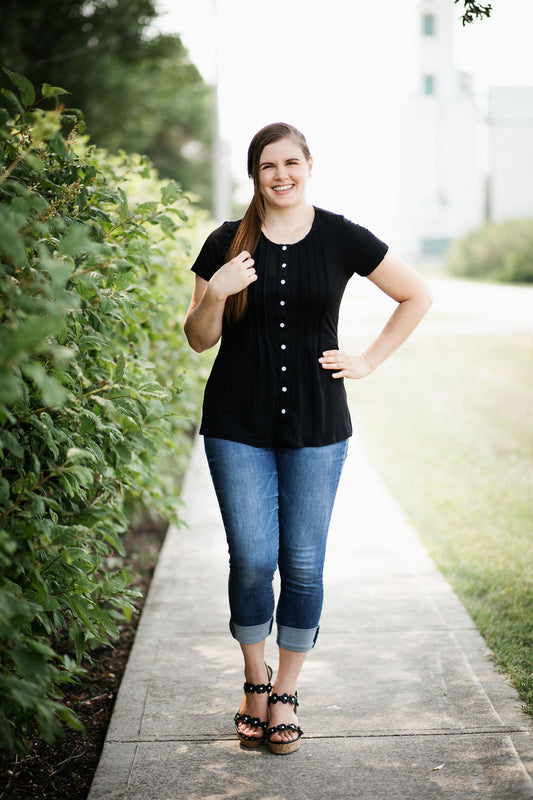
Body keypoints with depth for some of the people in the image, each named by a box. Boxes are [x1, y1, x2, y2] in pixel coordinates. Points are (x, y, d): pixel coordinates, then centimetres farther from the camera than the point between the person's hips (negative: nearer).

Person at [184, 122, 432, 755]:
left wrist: (370, 360, 6)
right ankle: (255, 683, 22)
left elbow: (417, 297, 13)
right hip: (238, 427, 0)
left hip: (316, 428, 0)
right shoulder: (227, 244, 2)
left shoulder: (341, 239, 2)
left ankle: (286, 693, 20)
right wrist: (216, 294, -14)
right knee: (252, 560, -1)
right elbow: (199, 340, 5)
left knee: (304, 564, 2)